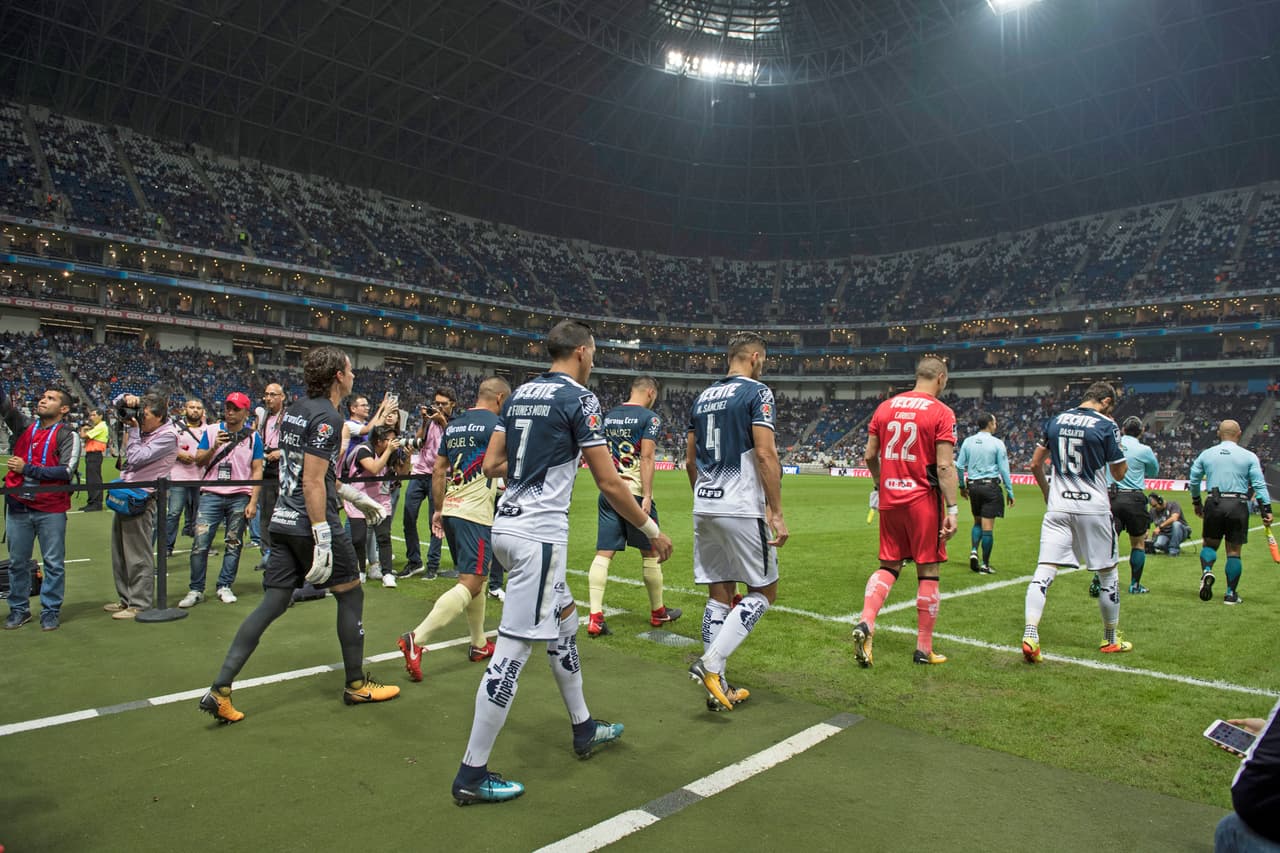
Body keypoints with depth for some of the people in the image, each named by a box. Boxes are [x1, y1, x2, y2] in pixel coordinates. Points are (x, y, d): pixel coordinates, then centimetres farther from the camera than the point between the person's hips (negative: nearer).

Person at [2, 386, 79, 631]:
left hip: (51, 510, -4)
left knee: (54, 563, 3)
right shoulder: (23, 426, 10)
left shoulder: (68, 435, -3)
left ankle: (51, 611, 13)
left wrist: (26, 468, -13)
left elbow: (67, 471, -14)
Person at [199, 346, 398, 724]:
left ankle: (219, 691, 6)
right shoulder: (327, 417, -14)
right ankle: (356, 685, 19)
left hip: (284, 522, 8)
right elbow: (313, 483, -20)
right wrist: (322, 541, -21)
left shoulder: (296, 410, 14)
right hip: (312, 524, -8)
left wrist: (356, 496, 29)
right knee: (351, 594, 8)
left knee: (272, 603, 9)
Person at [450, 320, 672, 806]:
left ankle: (583, 728, 36)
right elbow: (609, 483, -12)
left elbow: (490, 465, 13)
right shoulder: (579, 399, -10)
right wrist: (652, 531, -1)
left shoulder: (519, 395, 12)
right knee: (514, 647, -3)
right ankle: (472, 775, 6)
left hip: (507, 526, 9)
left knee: (564, 624, 22)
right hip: (540, 534, -9)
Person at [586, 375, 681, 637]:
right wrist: (647, 496, -16)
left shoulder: (609, 416, 14)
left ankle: (595, 617, -5)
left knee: (603, 553, 2)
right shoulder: (650, 418, -5)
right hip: (634, 493, -5)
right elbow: (646, 458, -14)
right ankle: (658, 612, 25)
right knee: (650, 553, 10)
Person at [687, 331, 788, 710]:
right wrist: (777, 513, -14)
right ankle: (711, 662, -7)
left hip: (704, 508, 7)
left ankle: (718, 687, 15)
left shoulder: (703, 397, 15)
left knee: (720, 594, 12)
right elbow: (765, 454, -16)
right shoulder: (758, 392, -6)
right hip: (742, 509, -7)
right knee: (764, 592, 6)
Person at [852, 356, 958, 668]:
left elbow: (869, 456, 10)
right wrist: (952, 509, -11)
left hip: (889, 499, 5)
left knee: (889, 566, 15)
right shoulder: (941, 413, -7)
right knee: (928, 572, 6)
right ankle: (924, 649, 14)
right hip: (923, 501, -4)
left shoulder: (885, 407, 7)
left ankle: (865, 623, -6)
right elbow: (945, 466, -14)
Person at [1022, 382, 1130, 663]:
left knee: (1044, 570, -3)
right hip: (1093, 508, -3)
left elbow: (1035, 464, 12)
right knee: (1107, 573, 14)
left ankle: (1030, 633, -18)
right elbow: (1120, 473, 1)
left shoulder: (1055, 421, 7)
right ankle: (1111, 639, 28)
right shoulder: (1106, 426, -7)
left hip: (1058, 506, 3)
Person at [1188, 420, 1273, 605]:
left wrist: (1196, 502, 26)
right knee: (1234, 551, 6)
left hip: (1214, 503, 1)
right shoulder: (1249, 456, 1)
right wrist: (1265, 509, 0)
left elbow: (1194, 480, 13)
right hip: (1238, 505, -1)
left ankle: (1206, 571, -14)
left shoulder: (1206, 454, 7)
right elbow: (1259, 484, -3)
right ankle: (1231, 593, 10)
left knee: (1209, 543, 15)